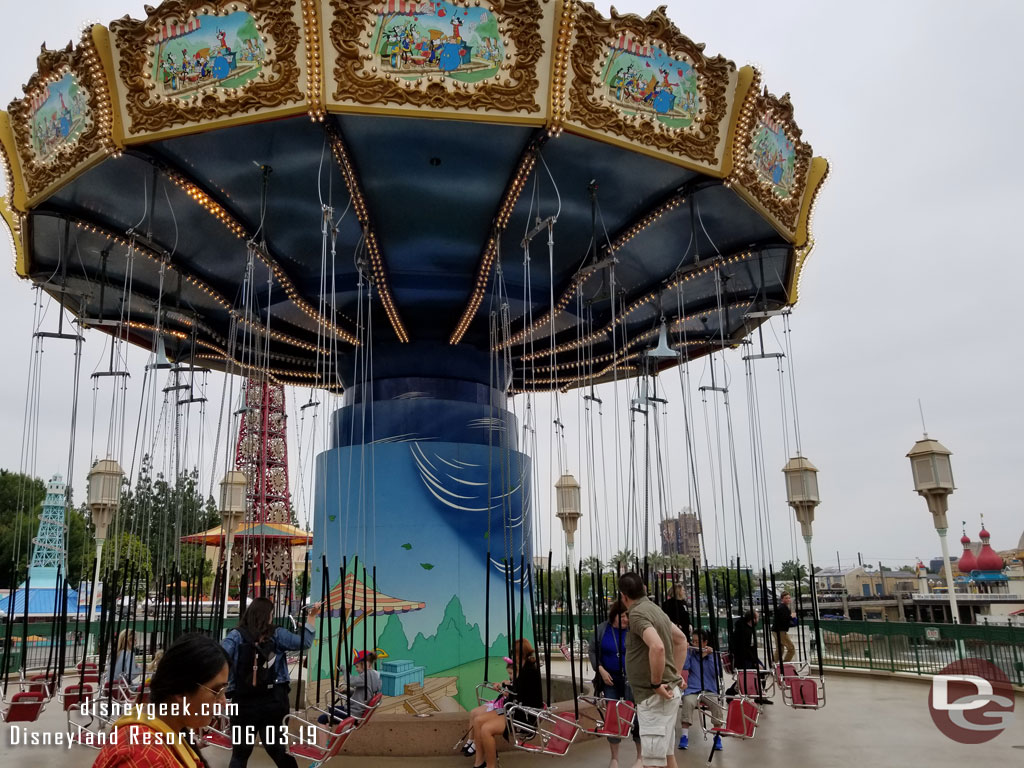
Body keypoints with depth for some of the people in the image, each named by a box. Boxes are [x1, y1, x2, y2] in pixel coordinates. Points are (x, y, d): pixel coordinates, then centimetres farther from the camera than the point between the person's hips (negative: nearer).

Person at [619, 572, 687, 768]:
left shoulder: (637, 613, -16)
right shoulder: (654, 610, 12)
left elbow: (657, 647, -33)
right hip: (666, 694, 10)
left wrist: (656, 684, -22)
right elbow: (681, 639, 25)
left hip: (655, 697, -10)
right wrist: (675, 673, 22)